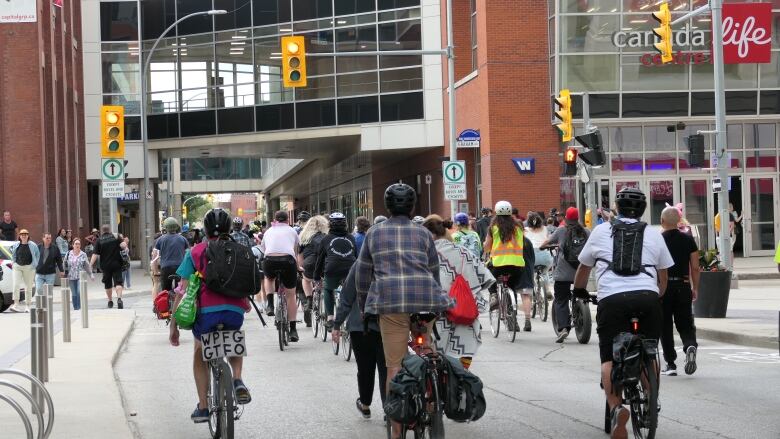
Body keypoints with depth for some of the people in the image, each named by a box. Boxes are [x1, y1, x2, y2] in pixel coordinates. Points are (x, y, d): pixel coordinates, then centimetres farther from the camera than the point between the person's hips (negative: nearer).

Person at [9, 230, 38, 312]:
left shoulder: (33, 245, -3)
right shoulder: (16, 245, 4)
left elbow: (38, 255, 7)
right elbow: (13, 255, 20)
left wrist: (34, 264, 2)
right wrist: (14, 262, 11)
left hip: (28, 267, -1)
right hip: (17, 267, 1)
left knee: (28, 287, 5)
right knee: (16, 285, -11)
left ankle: (27, 306, 13)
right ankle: (16, 305, -11)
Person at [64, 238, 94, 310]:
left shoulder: (83, 255, 2)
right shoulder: (68, 254, 4)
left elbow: (87, 266, 8)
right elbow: (65, 265, 7)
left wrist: (91, 274, 6)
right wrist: (65, 276, 5)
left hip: (80, 277, -2)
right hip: (71, 277, 2)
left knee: (80, 292, -15)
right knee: (74, 294, 5)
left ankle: (79, 308, -8)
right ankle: (75, 308, 13)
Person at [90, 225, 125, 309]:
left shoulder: (99, 241, -1)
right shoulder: (116, 237, 0)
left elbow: (95, 254, -8)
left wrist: (90, 265, -7)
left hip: (105, 266, 1)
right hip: (116, 264, -1)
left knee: (108, 284, 16)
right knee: (118, 282, -5)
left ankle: (110, 301, 27)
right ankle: (119, 298, -27)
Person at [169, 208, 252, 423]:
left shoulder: (196, 252, 11)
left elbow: (183, 292, 6)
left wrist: (174, 326, 10)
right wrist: (246, 305, 44)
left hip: (206, 312, -1)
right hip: (235, 312, 1)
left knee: (200, 356, 27)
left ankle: (203, 407, 22)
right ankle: (237, 380, 8)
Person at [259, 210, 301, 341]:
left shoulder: (269, 231, 27)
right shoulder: (292, 231, 24)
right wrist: (297, 267, 51)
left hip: (269, 260, 1)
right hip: (287, 260, -1)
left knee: (268, 279, 37)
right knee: (290, 296, 11)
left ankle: (270, 305, 14)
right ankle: (292, 330, 10)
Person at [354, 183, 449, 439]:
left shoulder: (374, 233, 15)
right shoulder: (423, 233, 16)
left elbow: (362, 275, 16)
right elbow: (434, 271, 17)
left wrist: (365, 307, 25)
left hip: (390, 301, -1)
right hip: (425, 299, 1)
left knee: (394, 366, -1)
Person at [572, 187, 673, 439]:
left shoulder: (601, 232, 18)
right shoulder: (653, 235, 20)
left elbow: (583, 269, 29)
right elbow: (663, 277, 26)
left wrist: (579, 291, 49)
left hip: (612, 298, -1)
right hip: (647, 297, 1)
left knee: (609, 359, 2)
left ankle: (616, 407, -19)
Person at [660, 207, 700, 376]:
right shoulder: (688, 240, 3)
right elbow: (695, 267, 2)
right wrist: (695, 288, 12)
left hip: (663, 287, -2)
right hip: (683, 286, 2)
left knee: (665, 326, 7)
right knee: (685, 323, 11)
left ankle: (670, 364, 7)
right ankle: (690, 345, -19)